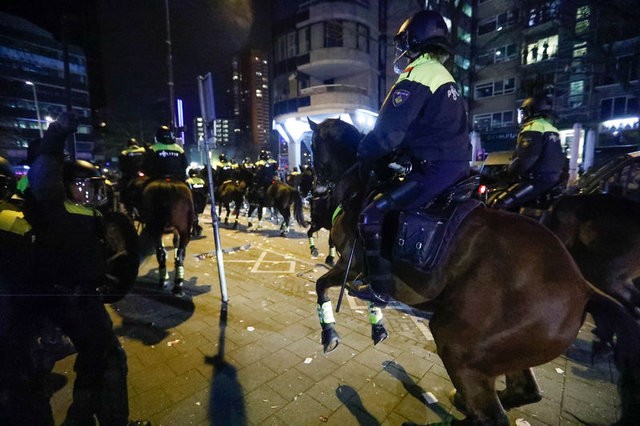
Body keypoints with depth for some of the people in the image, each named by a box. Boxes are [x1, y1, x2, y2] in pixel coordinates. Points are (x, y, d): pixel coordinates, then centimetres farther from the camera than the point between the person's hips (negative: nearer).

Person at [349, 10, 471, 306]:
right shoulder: (445, 76, 20)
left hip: (434, 169, -11)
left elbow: (390, 129, -19)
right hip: (458, 166, 11)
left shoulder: (417, 75, -11)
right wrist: (388, 154, 19)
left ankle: (379, 287, -1)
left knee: (372, 214, -9)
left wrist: (366, 155, -2)